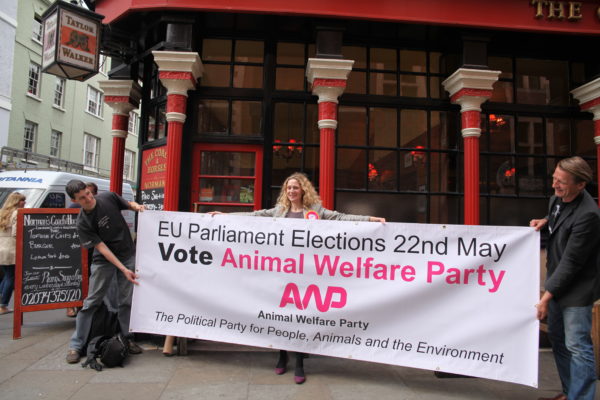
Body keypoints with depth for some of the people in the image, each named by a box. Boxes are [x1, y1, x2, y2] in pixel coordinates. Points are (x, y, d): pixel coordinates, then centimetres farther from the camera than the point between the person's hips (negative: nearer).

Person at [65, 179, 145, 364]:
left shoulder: (108, 197, -8)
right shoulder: (83, 223, -15)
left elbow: (128, 204, 12)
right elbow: (101, 247, -18)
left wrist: (137, 206, -14)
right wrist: (123, 269, -24)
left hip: (128, 254, 2)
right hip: (103, 260, -2)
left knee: (127, 300, 4)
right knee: (92, 302, 1)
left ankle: (126, 339, 17)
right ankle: (76, 345, 13)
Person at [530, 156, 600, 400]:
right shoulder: (557, 199, 1)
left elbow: (571, 261, -24)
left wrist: (547, 296, -21)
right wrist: (545, 221, 2)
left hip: (576, 289, -9)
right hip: (557, 282, 9)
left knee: (577, 346, -2)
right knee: (556, 338, 18)